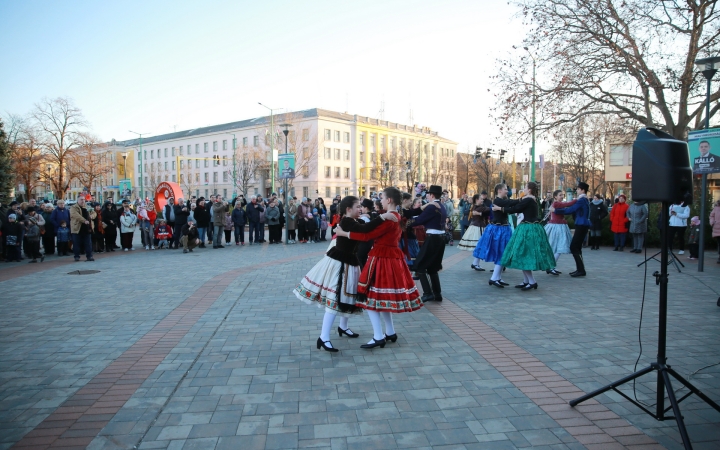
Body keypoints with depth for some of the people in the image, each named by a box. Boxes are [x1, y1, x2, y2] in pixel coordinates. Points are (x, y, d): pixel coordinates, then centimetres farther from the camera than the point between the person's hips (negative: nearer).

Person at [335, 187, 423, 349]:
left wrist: (343, 233, -16)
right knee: (383, 297, 18)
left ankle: (378, 337, -1)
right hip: (391, 257, 10)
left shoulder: (388, 218, -18)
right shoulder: (396, 217, 13)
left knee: (370, 297, -4)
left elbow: (368, 235, -22)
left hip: (382, 259, -10)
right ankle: (390, 333, 25)